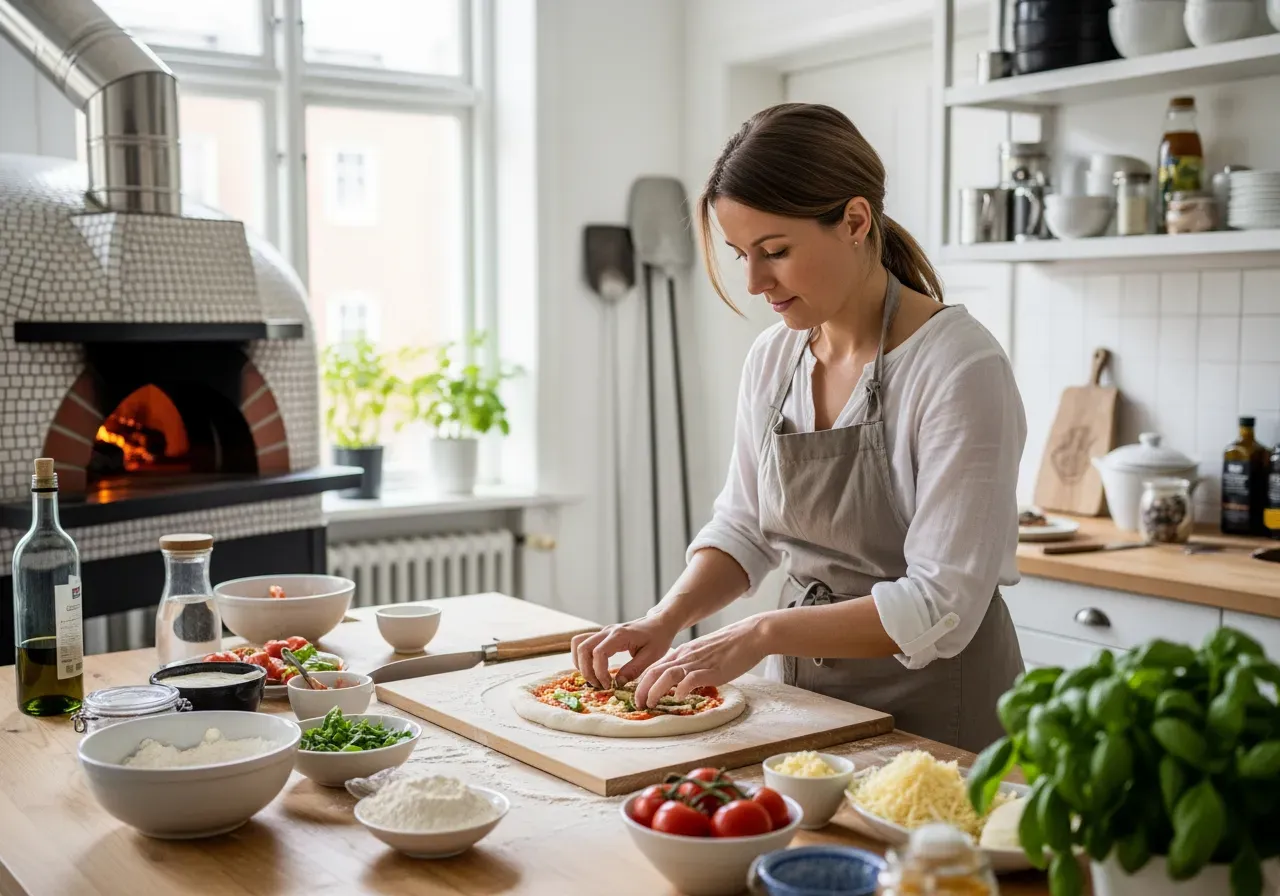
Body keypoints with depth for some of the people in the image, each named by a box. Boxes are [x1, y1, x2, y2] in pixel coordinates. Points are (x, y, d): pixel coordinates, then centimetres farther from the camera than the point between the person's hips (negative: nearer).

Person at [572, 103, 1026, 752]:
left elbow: (941, 607, -25)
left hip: (932, 708, -6)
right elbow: (743, 528, 9)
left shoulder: (959, 366, -21)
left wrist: (764, 633, -28)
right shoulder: (772, 358, -1)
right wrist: (665, 620, -8)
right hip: (803, 691, 6)